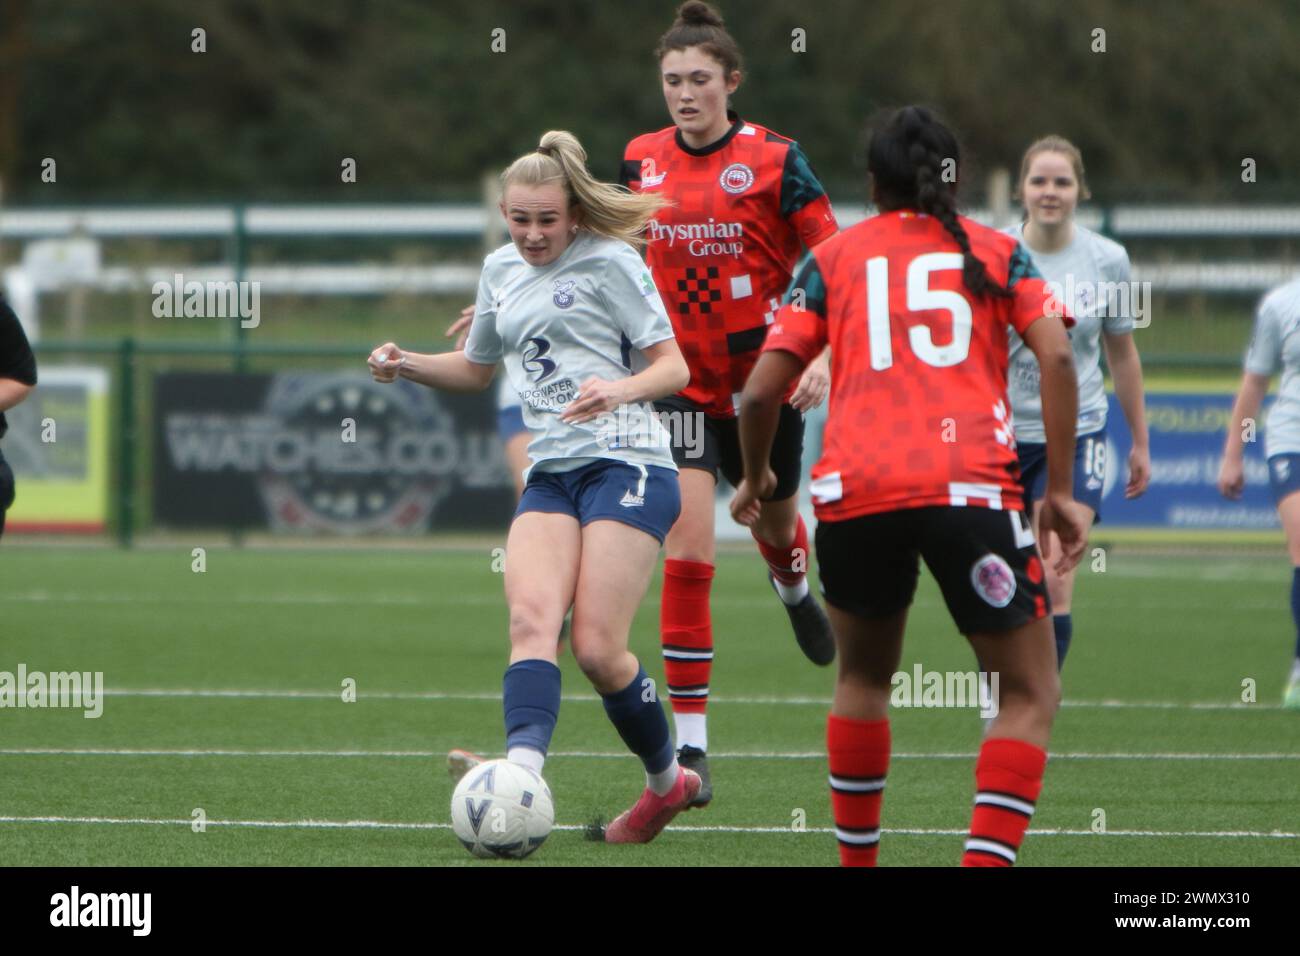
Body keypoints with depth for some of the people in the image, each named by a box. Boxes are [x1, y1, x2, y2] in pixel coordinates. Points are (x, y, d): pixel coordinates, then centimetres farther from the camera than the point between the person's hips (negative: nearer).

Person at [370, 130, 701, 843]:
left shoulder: (609, 263, 0)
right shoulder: (501, 270, 19)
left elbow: (673, 367, -1)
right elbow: (476, 368, 34)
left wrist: (621, 389, -21)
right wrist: (406, 364, 16)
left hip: (627, 464, -6)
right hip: (550, 475, 6)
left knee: (597, 648, -13)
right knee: (530, 617, -21)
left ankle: (666, 781, 10)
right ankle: (522, 770, -42)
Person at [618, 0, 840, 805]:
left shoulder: (775, 159, -10)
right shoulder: (641, 161, 0)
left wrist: (824, 357, -21)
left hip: (763, 377, -1)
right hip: (680, 383, 1)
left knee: (773, 520, 21)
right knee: (687, 549, -12)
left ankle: (794, 585, 63)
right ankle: (690, 744, -10)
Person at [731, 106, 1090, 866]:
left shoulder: (832, 259, 17)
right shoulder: (996, 252, 15)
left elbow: (762, 390, 10)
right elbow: (1057, 356, -1)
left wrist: (755, 478, 28)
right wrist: (1060, 491, 3)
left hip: (856, 490, 2)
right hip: (972, 487, -2)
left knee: (864, 677, 25)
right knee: (1030, 694, 6)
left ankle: (857, 860, 25)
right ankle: (987, 858, -12)